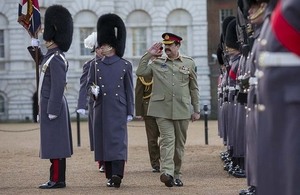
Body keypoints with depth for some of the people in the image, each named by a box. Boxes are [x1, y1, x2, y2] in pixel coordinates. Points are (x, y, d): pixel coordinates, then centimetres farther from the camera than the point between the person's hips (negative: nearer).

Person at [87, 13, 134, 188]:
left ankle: (117, 175, -21)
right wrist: (93, 91, -12)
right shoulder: (96, 65, 9)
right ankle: (110, 176, 12)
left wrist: (130, 112, 1)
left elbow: (129, 90, 4)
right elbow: (89, 85, 12)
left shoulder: (125, 65, 3)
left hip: (118, 109, -3)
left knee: (118, 140, -11)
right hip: (101, 109, 3)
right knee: (103, 141, 4)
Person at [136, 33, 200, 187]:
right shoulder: (157, 63, 8)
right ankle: (167, 173, -26)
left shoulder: (189, 63, 8)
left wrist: (196, 110, 11)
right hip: (162, 109, -1)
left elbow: (194, 88, 11)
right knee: (167, 139, -14)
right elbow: (140, 72, 2)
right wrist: (148, 55, -1)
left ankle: (177, 175, 18)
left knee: (179, 143, 8)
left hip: (181, 110, 1)